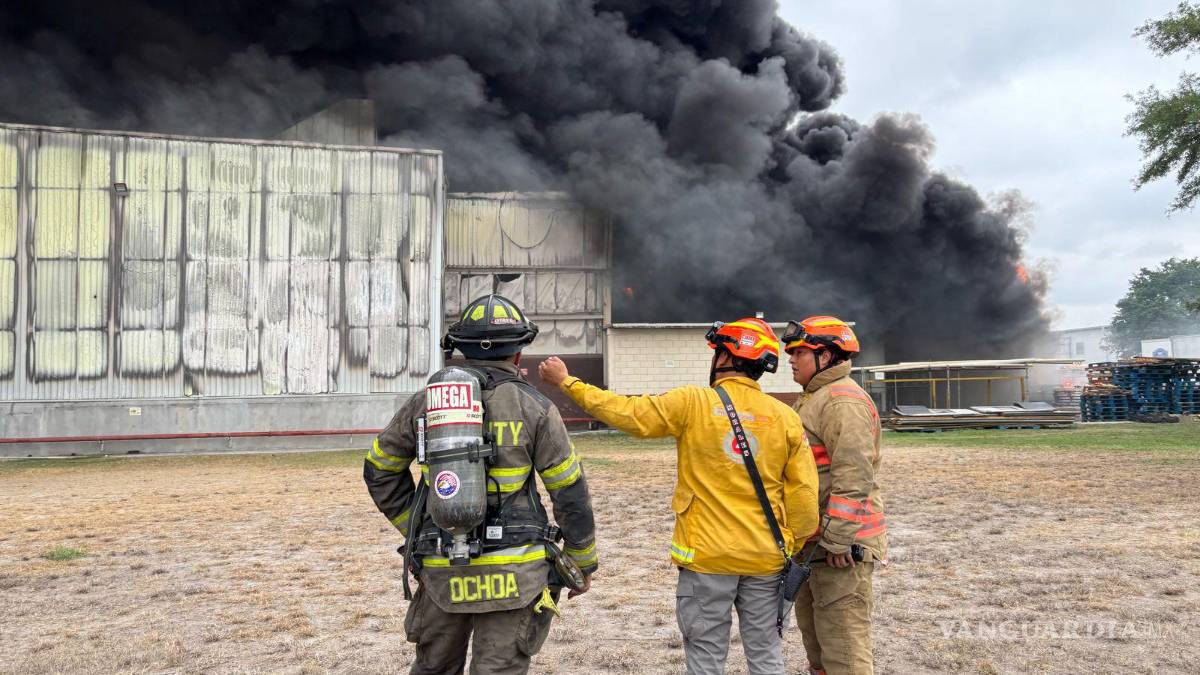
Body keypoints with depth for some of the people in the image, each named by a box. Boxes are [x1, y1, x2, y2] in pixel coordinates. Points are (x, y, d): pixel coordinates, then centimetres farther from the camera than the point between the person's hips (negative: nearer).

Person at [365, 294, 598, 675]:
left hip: (441, 571, 3)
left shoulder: (426, 403, 3)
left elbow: (379, 472, 12)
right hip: (511, 572, -3)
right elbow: (570, 495, -3)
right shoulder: (534, 408, -6)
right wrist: (583, 563, 9)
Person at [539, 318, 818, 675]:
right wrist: (794, 547, 12)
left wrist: (567, 381, 6)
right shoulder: (786, 417, -1)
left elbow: (624, 412, -5)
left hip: (707, 556, -2)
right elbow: (804, 494, -1)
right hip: (765, 558, 3)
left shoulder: (692, 403, -9)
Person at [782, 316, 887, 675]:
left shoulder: (843, 401, -17)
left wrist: (837, 540, -25)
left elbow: (854, 476, -25)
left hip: (840, 543, -11)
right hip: (813, 540, 11)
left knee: (842, 636, -6)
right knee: (812, 623, 21)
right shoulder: (815, 398, 18)